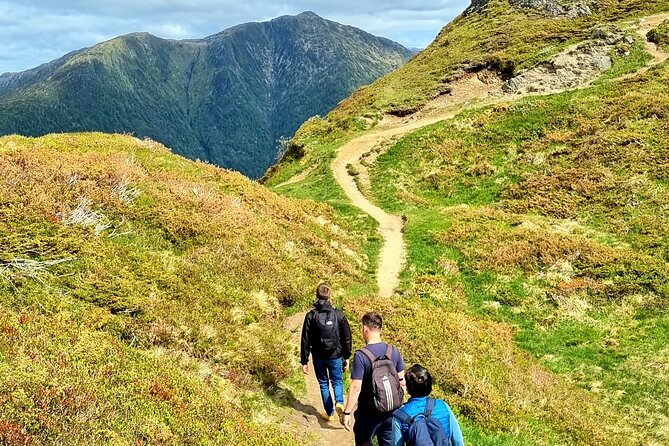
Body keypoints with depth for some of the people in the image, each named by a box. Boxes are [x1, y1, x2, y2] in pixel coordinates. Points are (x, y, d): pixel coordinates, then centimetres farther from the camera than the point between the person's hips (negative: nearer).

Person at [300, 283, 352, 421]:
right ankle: (339, 402, -7)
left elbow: (305, 341, -8)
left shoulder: (311, 316, -10)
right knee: (337, 381, 19)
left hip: (318, 357, 0)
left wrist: (304, 361, 1)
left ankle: (330, 413, 25)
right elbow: (346, 338, -2)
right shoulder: (339, 314, -8)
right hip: (336, 356, 0)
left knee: (324, 384, 18)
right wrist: (346, 357, 9)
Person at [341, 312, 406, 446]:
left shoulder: (361, 356, -19)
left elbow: (356, 388, -19)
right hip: (392, 411, 4)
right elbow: (402, 382, 2)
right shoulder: (394, 351, -5)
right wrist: (400, 403, 16)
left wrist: (346, 412, -10)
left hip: (369, 414, -4)